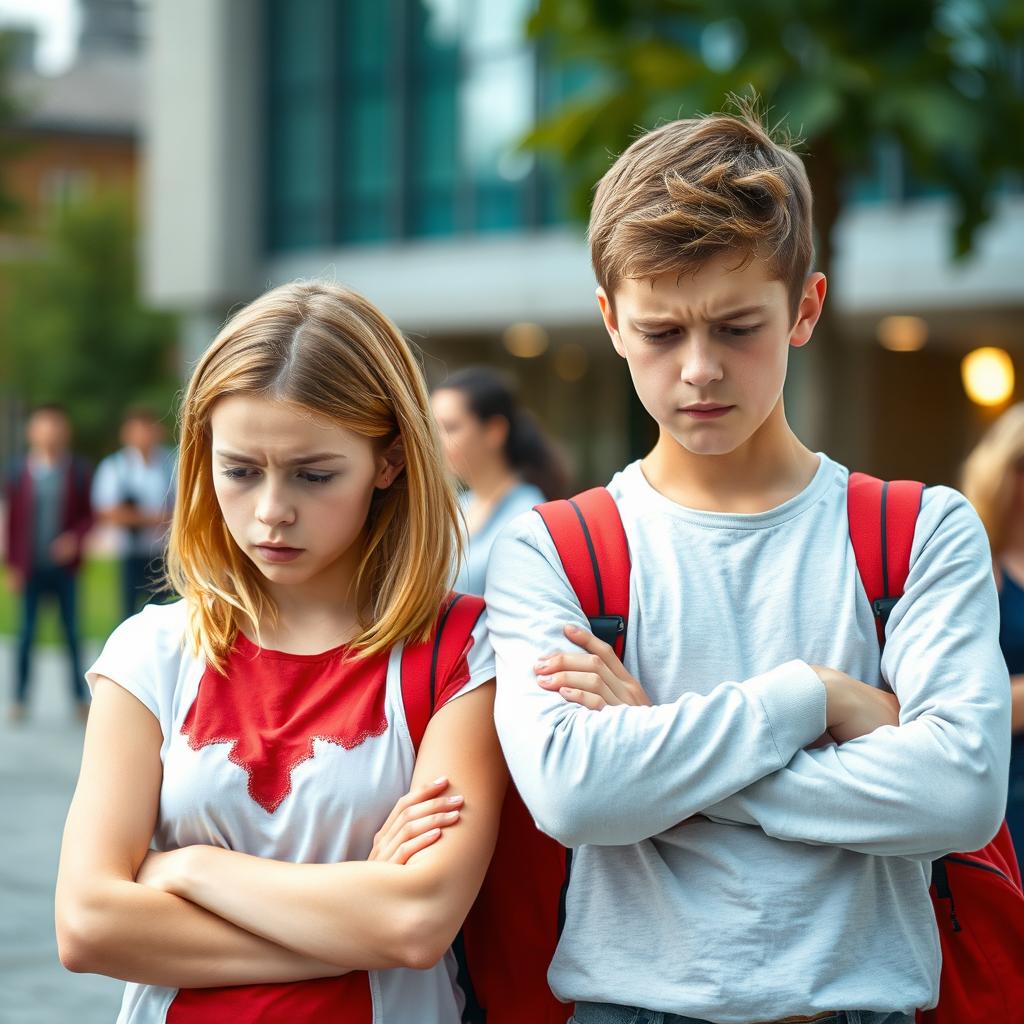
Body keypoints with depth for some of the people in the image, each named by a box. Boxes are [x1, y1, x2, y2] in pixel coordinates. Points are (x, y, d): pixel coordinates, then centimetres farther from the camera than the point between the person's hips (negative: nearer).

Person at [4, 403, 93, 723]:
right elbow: (12, 521, 2)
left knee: (72, 633, 5)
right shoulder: (21, 473, 0)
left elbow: (88, 515, 4)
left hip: (65, 566, 0)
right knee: (26, 633, 5)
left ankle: (80, 697, 12)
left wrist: (76, 538, -15)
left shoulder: (78, 471, 0)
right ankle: (20, 699, 12)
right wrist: (13, 566, 0)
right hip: (31, 568, 0)